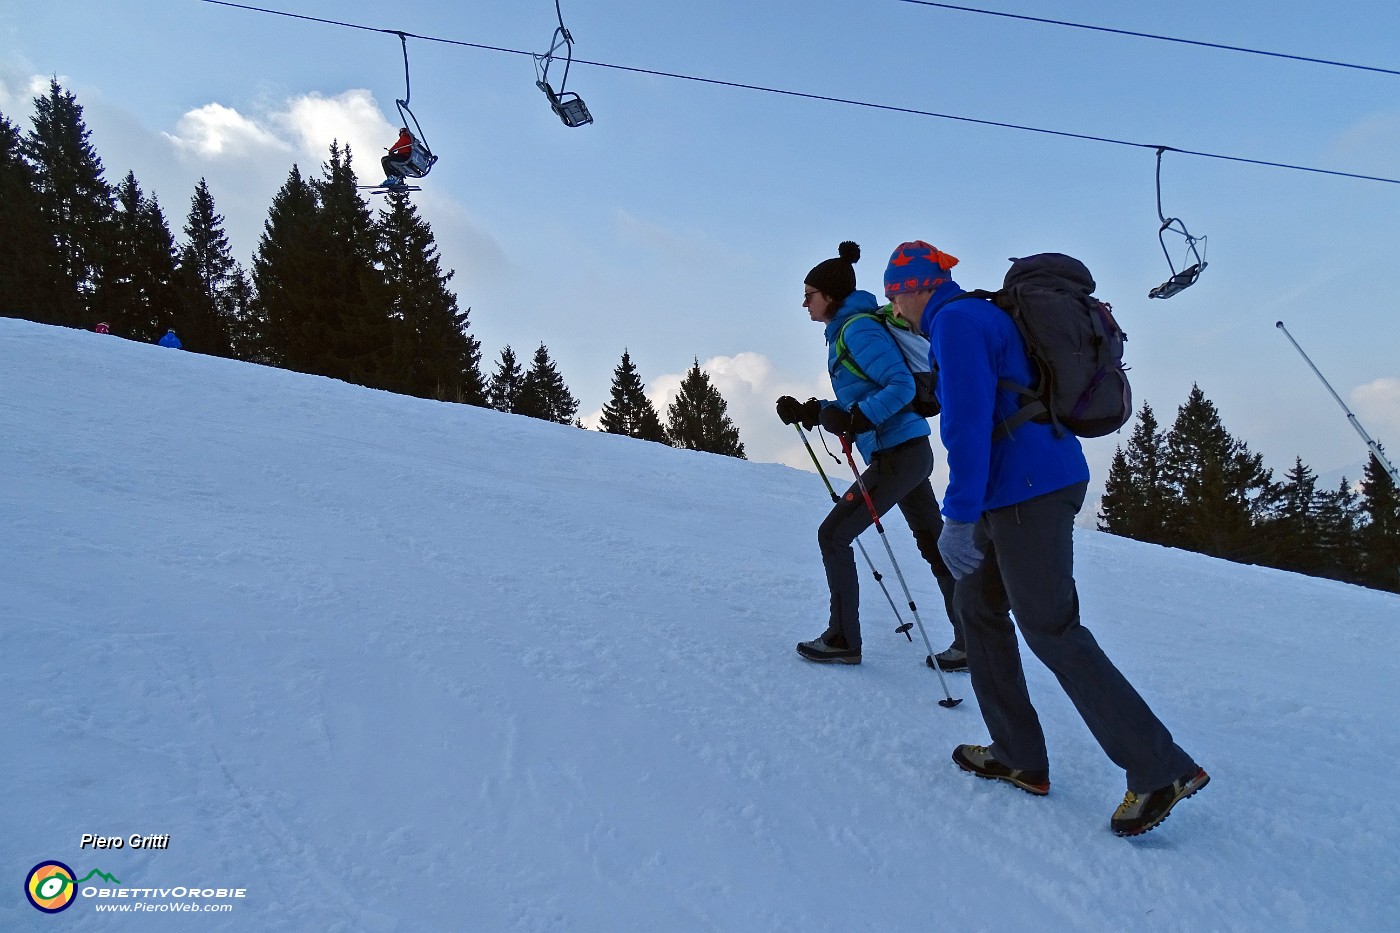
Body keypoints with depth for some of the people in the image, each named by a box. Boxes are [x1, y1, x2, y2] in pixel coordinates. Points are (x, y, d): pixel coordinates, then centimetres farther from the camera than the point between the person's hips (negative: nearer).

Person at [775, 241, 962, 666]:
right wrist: (810, 412, 9)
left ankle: (843, 640, 7)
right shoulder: (843, 332, 16)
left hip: (898, 455, -10)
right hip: (911, 453, 10)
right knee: (936, 547, 13)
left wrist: (854, 419, -28)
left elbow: (902, 386, -20)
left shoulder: (858, 328, -13)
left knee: (833, 535, -2)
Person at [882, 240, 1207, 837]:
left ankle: (1162, 770, 4)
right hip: (1053, 478, 10)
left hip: (1025, 493, -10)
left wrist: (959, 516, -21)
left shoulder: (955, 321, -10)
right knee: (975, 604, 15)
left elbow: (968, 420, -21)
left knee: (1051, 631, -4)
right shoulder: (985, 314, 20)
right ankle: (1018, 757, 20)